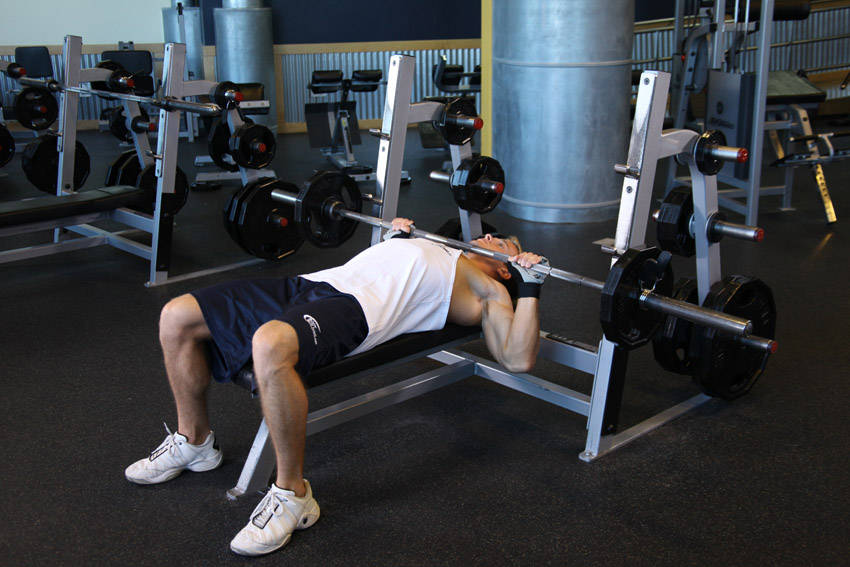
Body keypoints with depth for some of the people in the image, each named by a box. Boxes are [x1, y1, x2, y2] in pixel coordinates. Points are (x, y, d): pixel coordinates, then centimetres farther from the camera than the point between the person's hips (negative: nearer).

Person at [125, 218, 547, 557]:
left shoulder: (486, 290, 14)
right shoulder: (436, 251, 37)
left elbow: (518, 359, -1)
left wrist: (529, 285, -2)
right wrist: (396, 238, 43)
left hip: (354, 309, -8)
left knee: (270, 346, -42)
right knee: (177, 317, -1)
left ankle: (291, 494, -22)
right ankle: (194, 441, 17)